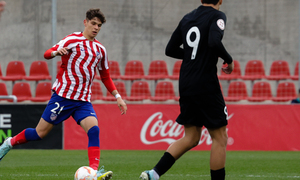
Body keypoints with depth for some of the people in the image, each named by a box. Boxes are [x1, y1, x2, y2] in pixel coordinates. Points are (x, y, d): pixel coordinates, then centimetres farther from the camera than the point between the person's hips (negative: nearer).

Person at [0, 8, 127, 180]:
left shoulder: (100, 49, 13)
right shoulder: (73, 40, -4)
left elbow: (106, 77, 24)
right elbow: (47, 54, -11)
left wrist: (118, 96, 16)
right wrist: (56, 52, -34)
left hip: (83, 100, 4)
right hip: (63, 95, -4)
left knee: (93, 129, -20)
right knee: (41, 132, 0)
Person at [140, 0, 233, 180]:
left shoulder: (187, 18, 13)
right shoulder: (217, 16, -7)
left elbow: (170, 49, 17)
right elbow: (214, 42, -26)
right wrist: (229, 60, -9)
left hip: (186, 84, 7)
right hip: (206, 85, -7)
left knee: (191, 138, 13)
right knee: (220, 138, 3)